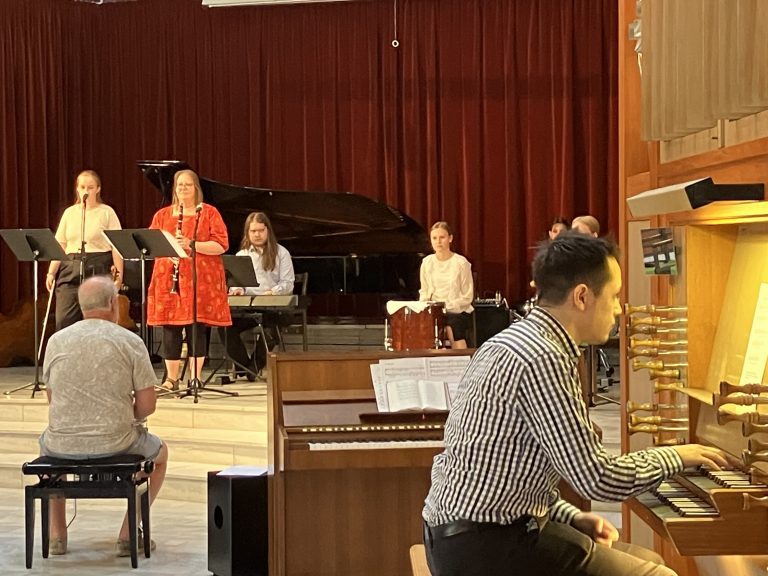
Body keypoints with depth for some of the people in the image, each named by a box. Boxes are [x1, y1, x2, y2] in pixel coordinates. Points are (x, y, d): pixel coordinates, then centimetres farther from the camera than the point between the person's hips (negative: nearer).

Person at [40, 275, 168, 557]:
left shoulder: (56, 341, 1)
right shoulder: (131, 342, -7)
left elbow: (52, 398, 11)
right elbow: (147, 405, -7)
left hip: (63, 445, 3)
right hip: (115, 443, -2)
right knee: (159, 452, 29)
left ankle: (57, 534, 34)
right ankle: (128, 534, 20)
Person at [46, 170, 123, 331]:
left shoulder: (107, 212, 3)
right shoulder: (69, 213, 14)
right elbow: (59, 246, 14)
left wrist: (119, 273, -14)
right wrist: (51, 272, 5)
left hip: (98, 270, -3)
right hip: (71, 270, 3)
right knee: (64, 321, -5)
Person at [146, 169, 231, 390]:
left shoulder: (209, 213, 4)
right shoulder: (162, 215, 14)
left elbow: (221, 245, -5)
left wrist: (191, 244, -17)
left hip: (200, 279, -3)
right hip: (168, 279, 3)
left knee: (197, 326, -4)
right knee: (170, 327, 2)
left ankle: (196, 377, 5)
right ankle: (171, 379, 11)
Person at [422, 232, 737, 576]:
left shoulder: (519, 342, 12)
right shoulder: (542, 359, -19)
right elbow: (597, 479, -20)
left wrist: (572, 518, 8)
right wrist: (676, 455, -5)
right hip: (482, 544, -10)